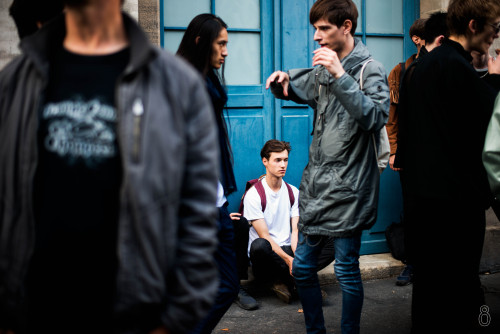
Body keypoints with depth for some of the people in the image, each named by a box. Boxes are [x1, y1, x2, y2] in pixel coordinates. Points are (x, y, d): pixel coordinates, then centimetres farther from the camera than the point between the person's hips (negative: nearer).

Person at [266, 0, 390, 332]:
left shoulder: (370, 69, -8)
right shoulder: (323, 69, 12)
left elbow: (375, 118, -24)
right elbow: (298, 89, 30)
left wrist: (341, 75, -27)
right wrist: (283, 79, 6)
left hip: (347, 188, -7)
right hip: (315, 184, 7)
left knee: (347, 271, 2)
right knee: (302, 267, 12)